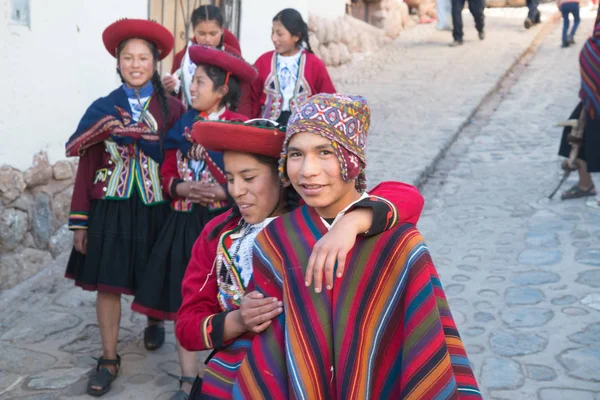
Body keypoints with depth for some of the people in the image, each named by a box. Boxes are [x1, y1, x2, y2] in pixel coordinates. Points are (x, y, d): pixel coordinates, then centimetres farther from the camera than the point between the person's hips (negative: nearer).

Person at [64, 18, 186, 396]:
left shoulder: (172, 108, -3)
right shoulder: (102, 108, 0)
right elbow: (87, 166, -1)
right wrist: (80, 221, -3)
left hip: (156, 208, 0)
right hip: (112, 208, 1)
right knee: (108, 282, 1)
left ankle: (153, 323, 46)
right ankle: (109, 360, 14)